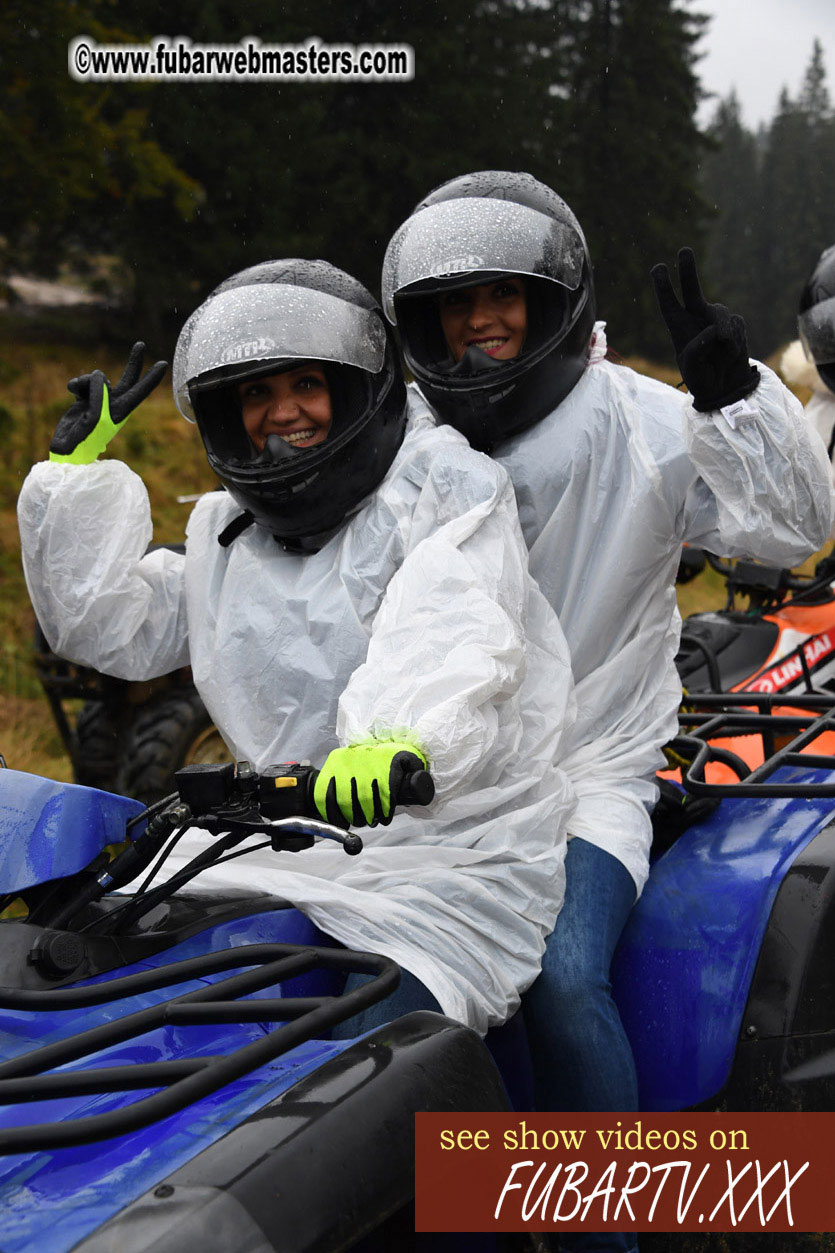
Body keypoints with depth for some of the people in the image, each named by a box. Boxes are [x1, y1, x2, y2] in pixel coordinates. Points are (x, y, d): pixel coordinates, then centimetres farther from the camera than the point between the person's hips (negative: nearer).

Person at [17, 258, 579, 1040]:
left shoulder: (441, 485, -1)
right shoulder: (223, 533, 19)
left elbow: (455, 638, -21)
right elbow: (104, 625, 21)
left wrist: (400, 741, -43)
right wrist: (75, 469, 15)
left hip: (448, 863, -6)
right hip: (273, 852, 6)